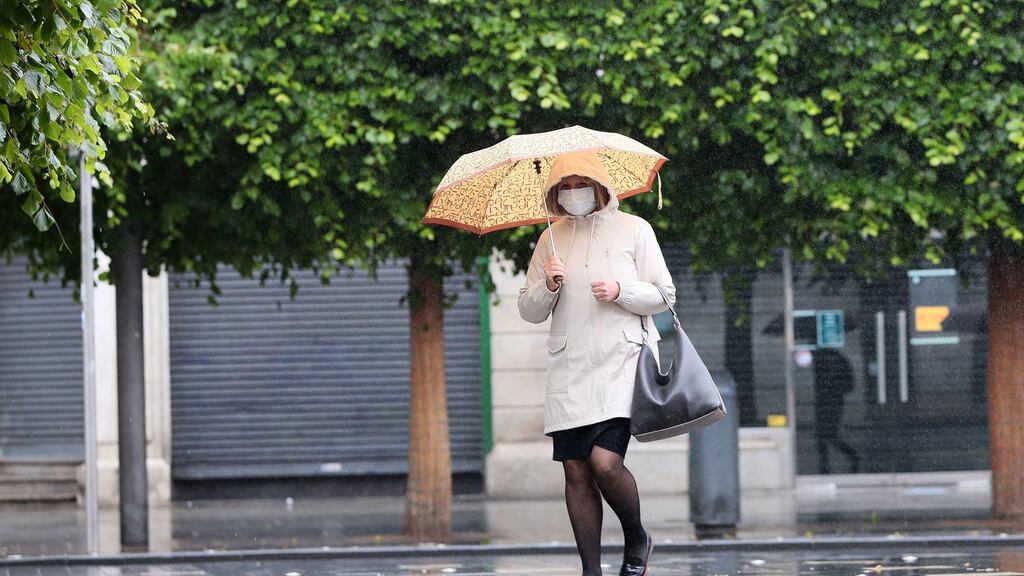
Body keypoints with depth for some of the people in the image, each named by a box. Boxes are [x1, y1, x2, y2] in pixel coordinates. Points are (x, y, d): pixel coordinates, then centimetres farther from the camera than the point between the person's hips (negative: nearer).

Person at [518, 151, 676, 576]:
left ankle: (636, 540, 8)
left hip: (621, 362, -4)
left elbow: (664, 296, 4)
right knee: (576, 470, -1)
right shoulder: (551, 239, 13)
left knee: (605, 461, -17)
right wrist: (548, 286, -7)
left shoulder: (633, 229, 4)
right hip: (568, 369, 4)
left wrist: (620, 291, -12)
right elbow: (529, 312, 13)